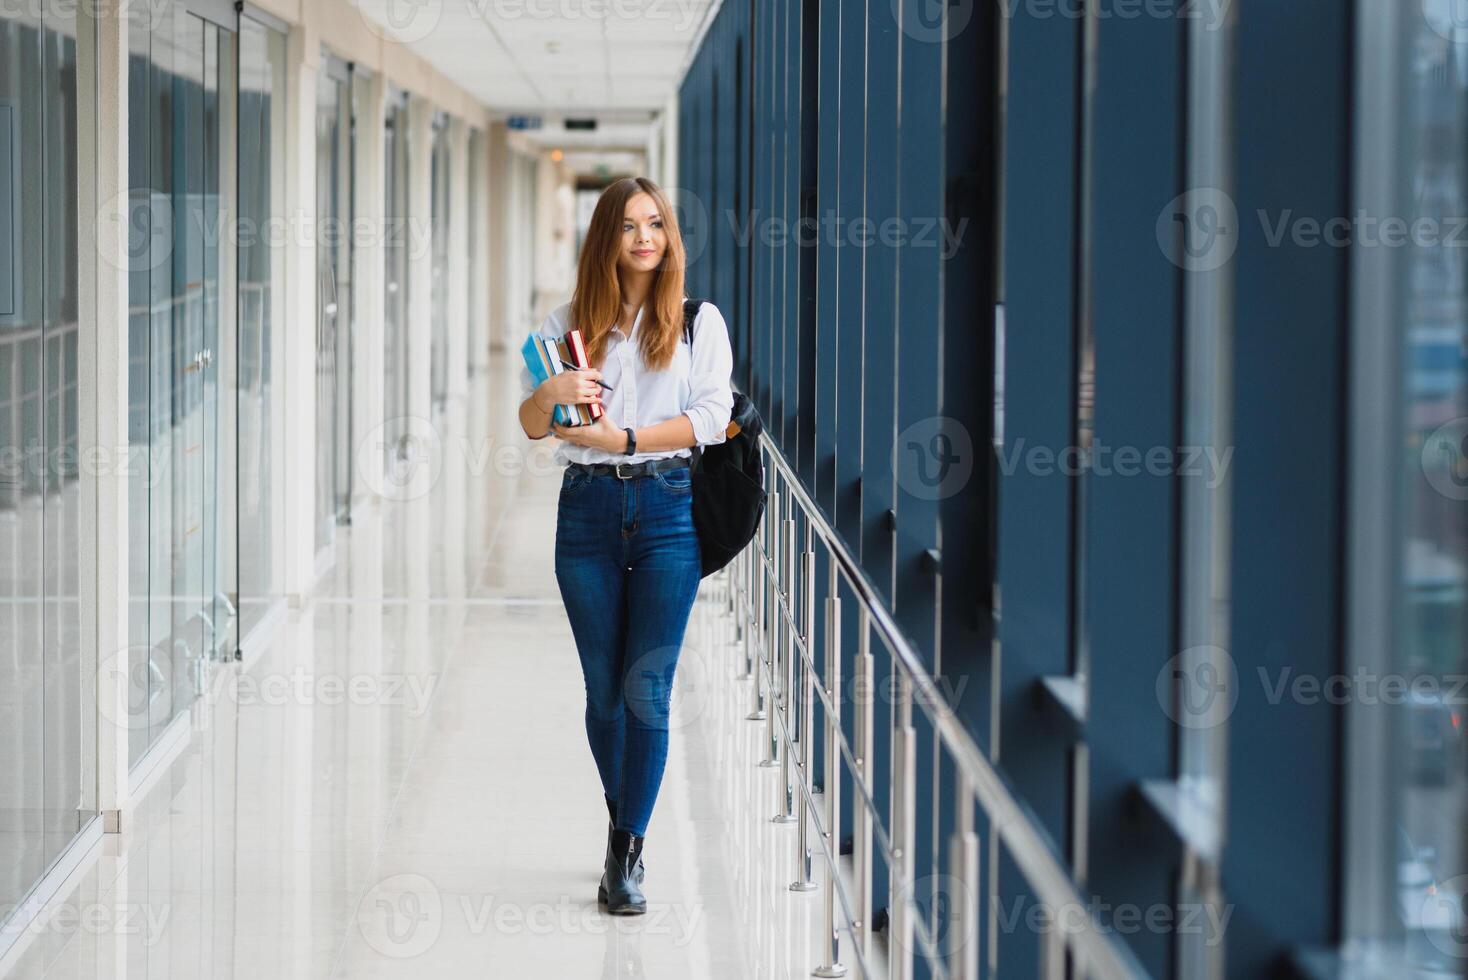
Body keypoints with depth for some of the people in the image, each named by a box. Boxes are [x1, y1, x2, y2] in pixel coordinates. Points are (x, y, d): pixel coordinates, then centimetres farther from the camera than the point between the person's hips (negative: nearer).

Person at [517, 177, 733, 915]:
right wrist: (551, 394, -15)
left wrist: (624, 438, -13)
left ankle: (627, 852, -4)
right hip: (588, 508, 2)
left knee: (648, 686, -7)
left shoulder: (699, 321, 6)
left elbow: (711, 418, -4)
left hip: (669, 507, -2)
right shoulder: (570, 323, 11)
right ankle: (624, 818, 26)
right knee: (603, 687, 7)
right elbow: (529, 424, 7)